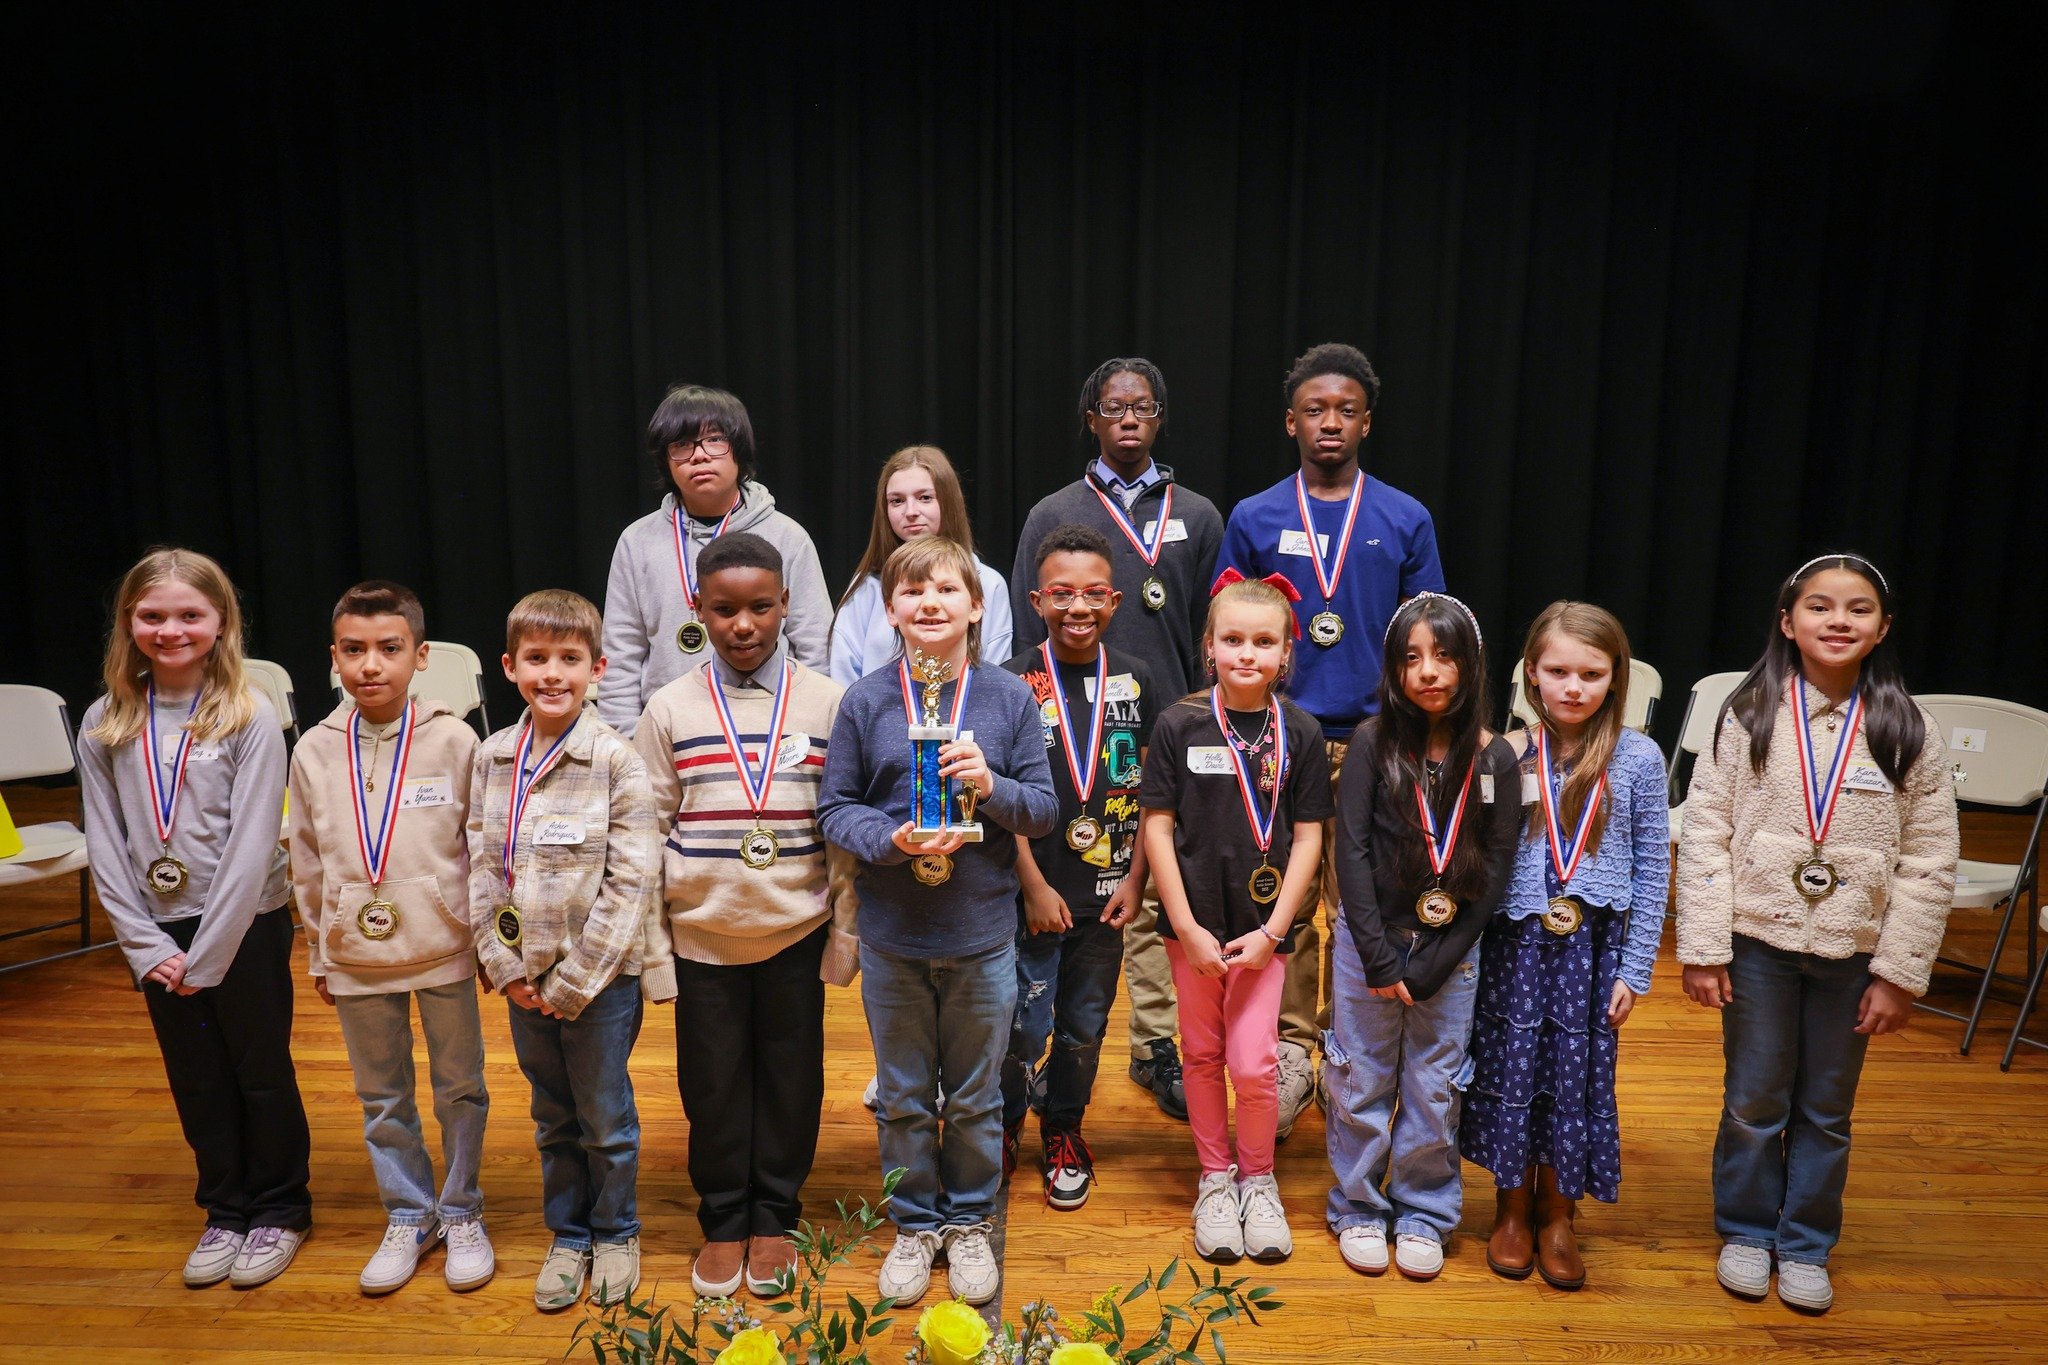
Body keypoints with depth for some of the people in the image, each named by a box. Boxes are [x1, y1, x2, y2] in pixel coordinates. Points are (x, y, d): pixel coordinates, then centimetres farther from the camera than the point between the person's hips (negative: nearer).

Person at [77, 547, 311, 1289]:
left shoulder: (250, 719, -13)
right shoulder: (106, 725, -1)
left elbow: (252, 847, -15)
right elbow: (105, 847, 0)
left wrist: (204, 955, -16)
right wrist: (147, 946, -8)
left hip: (246, 924, -4)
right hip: (158, 932, 4)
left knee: (262, 1074, 9)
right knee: (197, 1082, 16)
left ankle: (280, 1209, 28)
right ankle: (226, 1209, 34)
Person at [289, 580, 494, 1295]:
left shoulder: (454, 741, -9)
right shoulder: (315, 752, -1)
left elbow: (484, 851, -3)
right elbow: (308, 864, 8)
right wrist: (320, 954, 11)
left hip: (443, 948, -2)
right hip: (356, 955, 3)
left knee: (460, 1088, 10)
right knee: (382, 1098, 15)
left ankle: (462, 1213, 29)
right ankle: (408, 1215, 33)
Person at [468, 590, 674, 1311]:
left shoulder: (617, 761, -13)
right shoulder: (491, 758, 2)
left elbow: (631, 882, -15)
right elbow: (481, 866, 4)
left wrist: (574, 981, -15)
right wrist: (505, 967, -4)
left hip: (601, 974, -4)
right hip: (523, 974, 4)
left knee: (606, 1118, 10)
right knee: (552, 1118, 19)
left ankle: (615, 1232, 32)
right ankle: (567, 1234, 37)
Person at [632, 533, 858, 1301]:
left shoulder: (825, 703, -3)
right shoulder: (671, 710, -1)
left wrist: (846, 933, 0)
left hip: (796, 931, 0)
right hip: (702, 935, 1)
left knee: (790, 1078, 11)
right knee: (712, 1081, 11)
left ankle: (774, 1217, 31)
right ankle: (723, 1221, 31)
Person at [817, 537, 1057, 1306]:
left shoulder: (1009, 699, -4)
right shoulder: (864, 702, -4)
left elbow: (1043, 808, -2)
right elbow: (835, 809, -2)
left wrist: (992, 786, -21)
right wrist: (891, 841, -20)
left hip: (982, 932, 0)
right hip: (892, 933, 0)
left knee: (976, 1096, 15)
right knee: (903, 1096, 16)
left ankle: (969, 1222, 36)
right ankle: (914, 1225, 36)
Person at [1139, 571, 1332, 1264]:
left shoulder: (1300, 732, -3)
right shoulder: (1179, 725, -6)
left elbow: (1308, 837, -2)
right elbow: (1157, 827, -5)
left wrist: (1272, 932, -8)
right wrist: (1187, 928, -8)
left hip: (1262, 923, 0)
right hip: (1193, 922, 0)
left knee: (1253, 1063, -2)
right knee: (1203, 1055, 12)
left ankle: (1258, 1178, 24)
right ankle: (1215, 1178, 32)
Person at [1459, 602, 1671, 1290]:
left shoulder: (1638, 758, -5)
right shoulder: (1508, 753, -5)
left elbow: (1651, 870, -1)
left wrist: (1635, 969, -1)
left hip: (1592, 945, 0)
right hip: (1515, 941, 0)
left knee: (1577, 1076, 10)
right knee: (1509, 1071, 9)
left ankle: (1557, 1214, 31)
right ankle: (1512, 1209, 30)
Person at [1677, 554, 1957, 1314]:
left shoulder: (1908, 733, -3)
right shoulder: (1748, 716, -6)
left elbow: (1929, 864, -2)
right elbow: (1705, 834, -7)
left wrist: (1900, 972, -4)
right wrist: (1702, 949, -10)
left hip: (1853, 951, 1)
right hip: (1758, 940, -1)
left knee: (1827, 1108, 14)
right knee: (1753, 1101, 12)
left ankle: (1806, 1245, 33)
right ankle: (1746, 1231, 32)